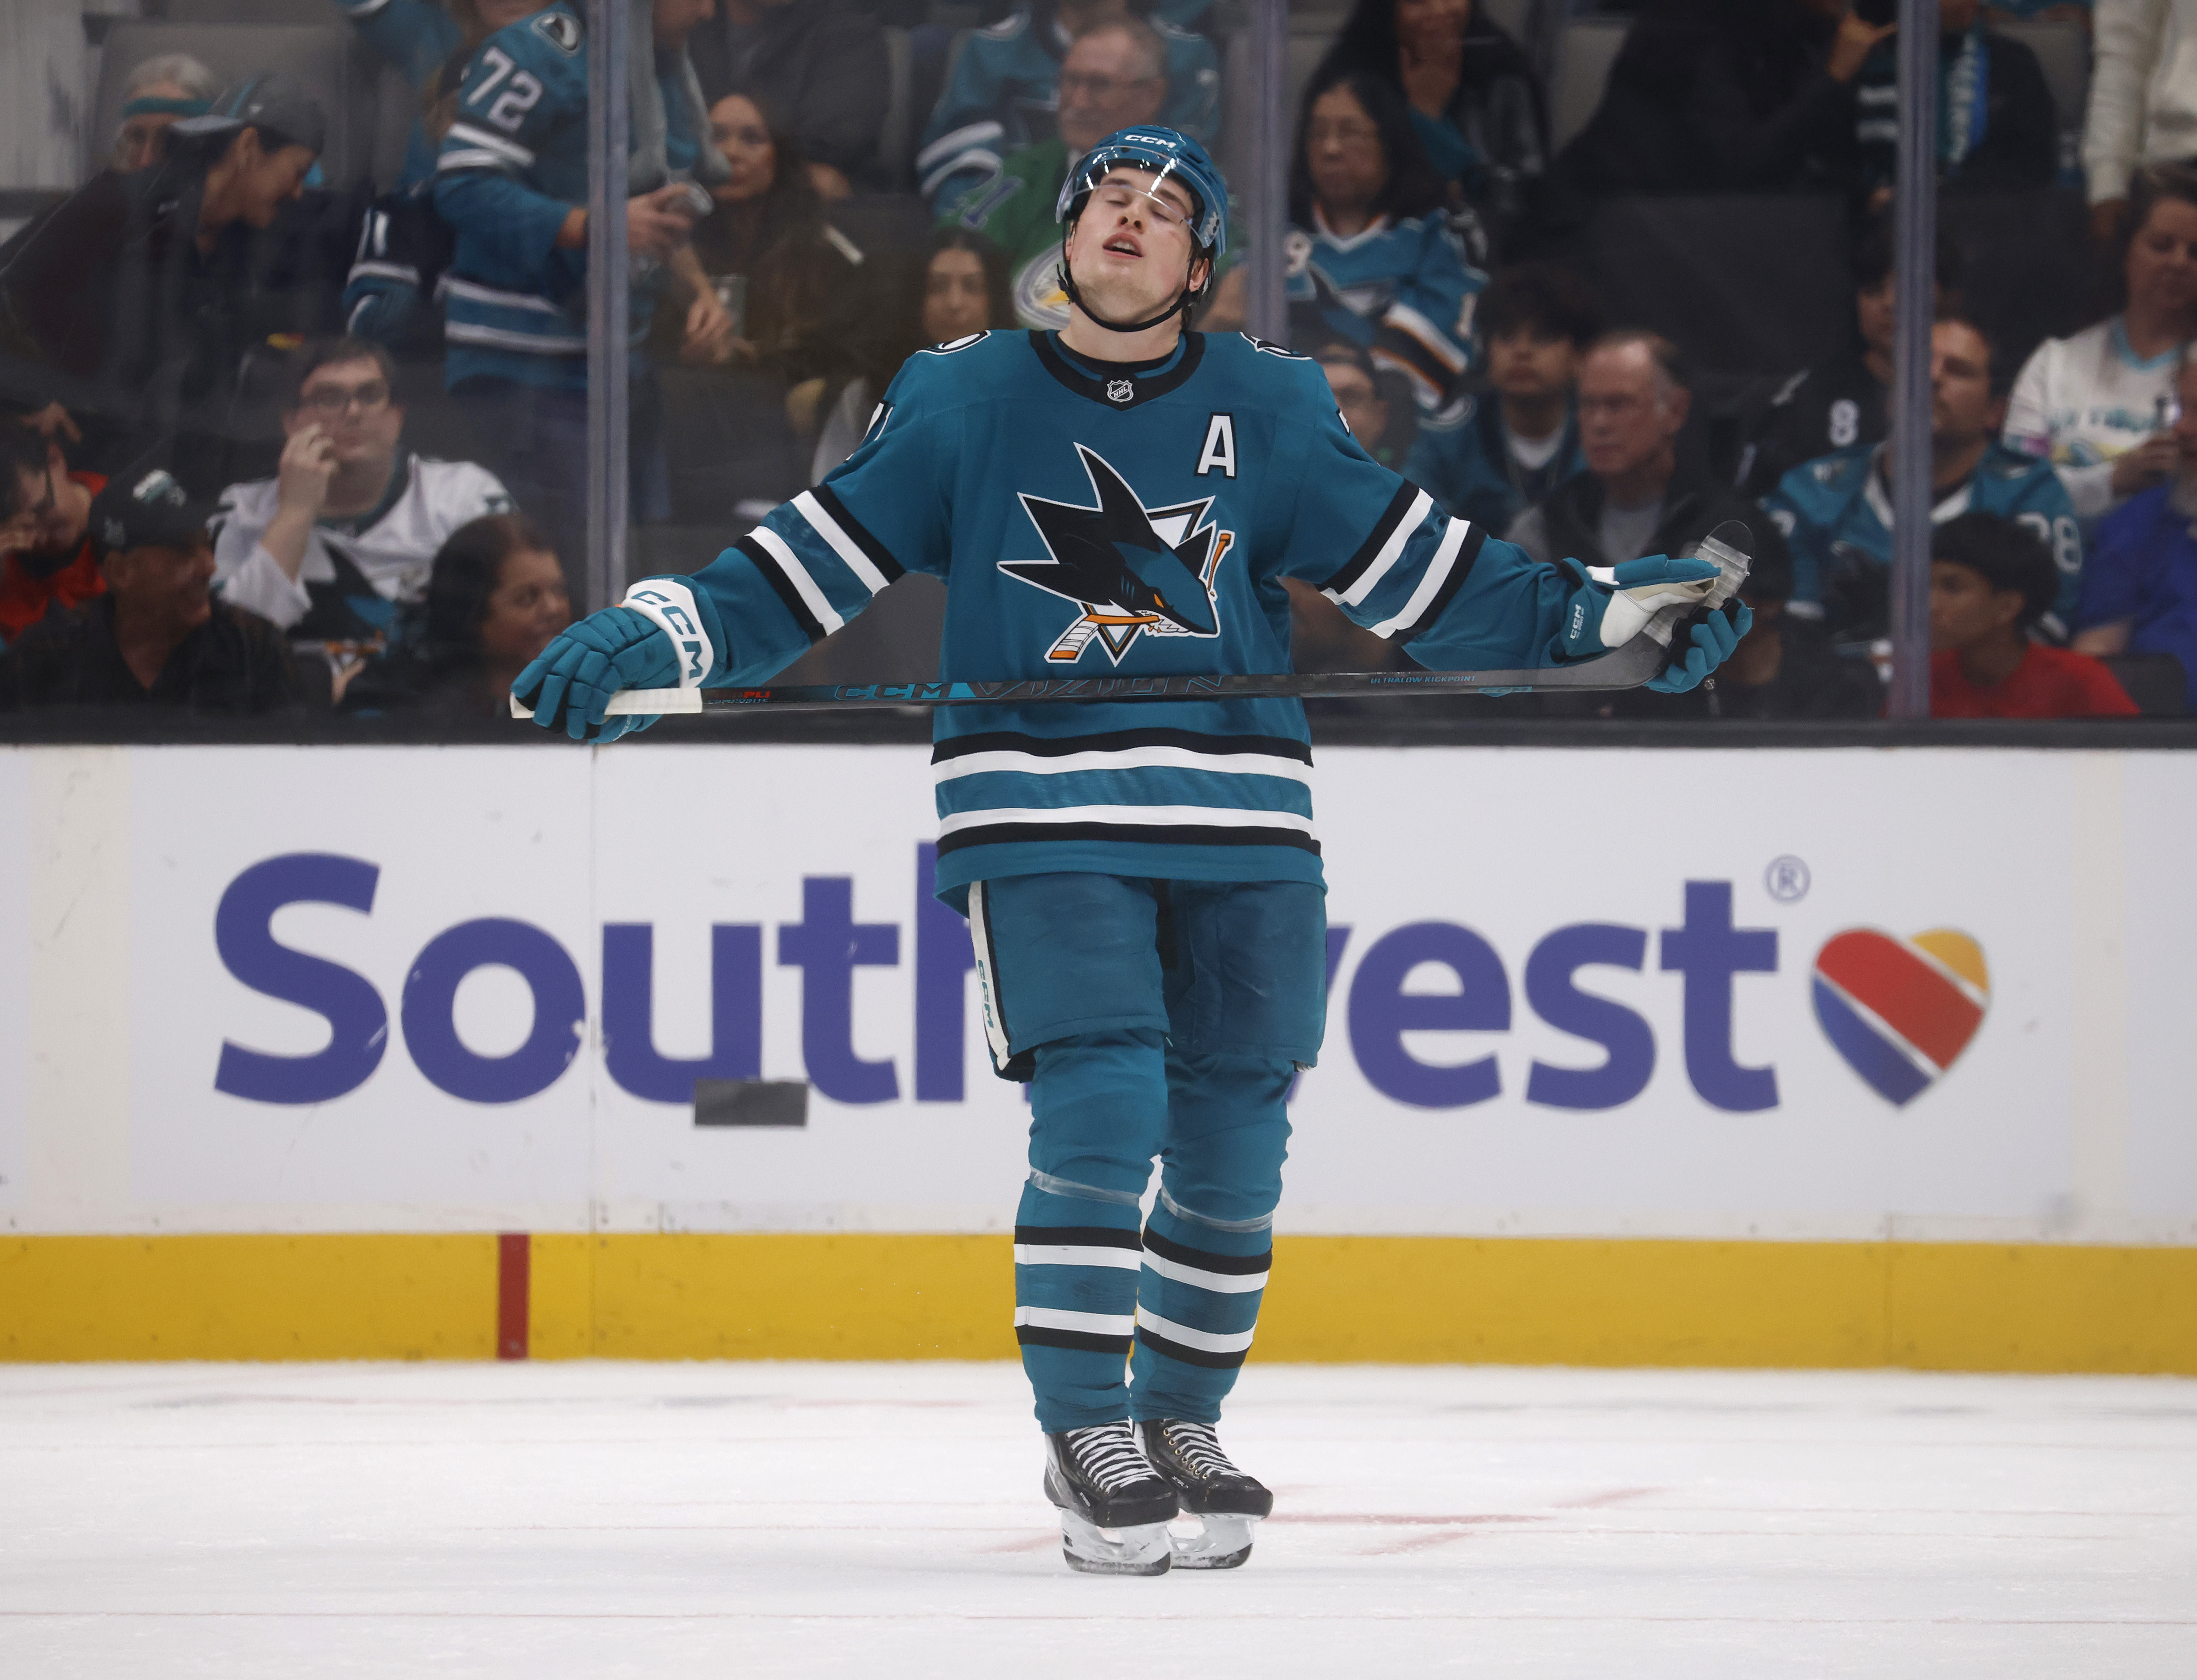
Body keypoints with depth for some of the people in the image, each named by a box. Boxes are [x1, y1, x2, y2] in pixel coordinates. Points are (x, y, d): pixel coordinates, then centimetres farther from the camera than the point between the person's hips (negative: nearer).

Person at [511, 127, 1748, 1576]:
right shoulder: (962, 400, 4)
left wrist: (1596, 615, -4)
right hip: (1040, 815, -3)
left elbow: (1428, 575, 7)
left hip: (1241, 827, 3)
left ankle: (1180, 1423, 23)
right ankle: (1086, 1433, -4)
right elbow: (810, 571, 4)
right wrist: (657, 639, -9)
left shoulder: (1272, 412, 7)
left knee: (1232, 1139, 4)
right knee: (1099, 1112, -16)